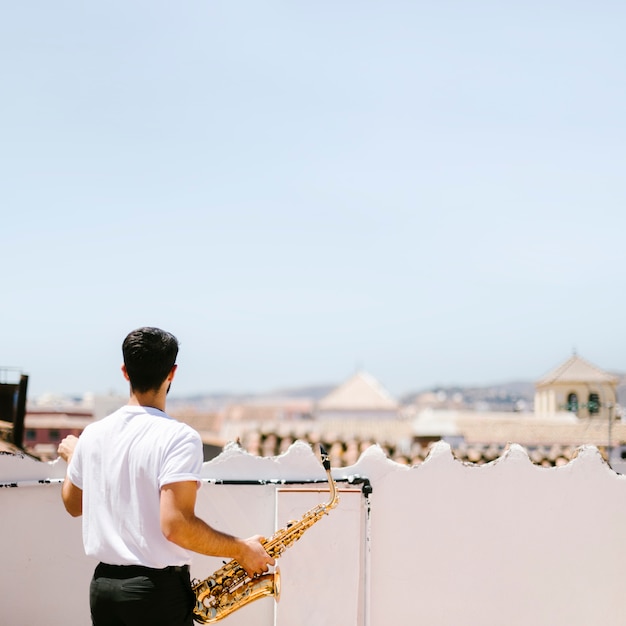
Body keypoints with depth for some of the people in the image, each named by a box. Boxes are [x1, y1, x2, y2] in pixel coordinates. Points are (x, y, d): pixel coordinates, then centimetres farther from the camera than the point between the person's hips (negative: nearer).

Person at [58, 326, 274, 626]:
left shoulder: (92, 435, 3)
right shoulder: (179, 437, -16)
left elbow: (73, 505, 18)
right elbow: (175, 526, -24)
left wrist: (72, 458, 36)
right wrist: (242, 550, -13)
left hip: (103, 585, 6)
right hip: (158, 589, -6)